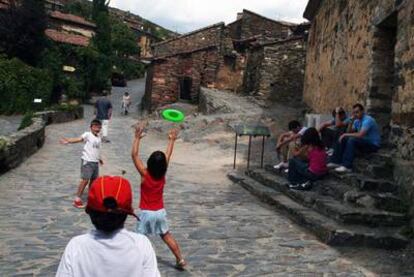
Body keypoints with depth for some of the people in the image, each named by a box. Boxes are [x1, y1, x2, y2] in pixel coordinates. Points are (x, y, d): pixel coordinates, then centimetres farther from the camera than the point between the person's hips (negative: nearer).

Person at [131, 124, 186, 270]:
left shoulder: (145, 174, -17)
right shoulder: (162, 174, -7)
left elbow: (134, 155, -17)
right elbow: (168, 155, 5)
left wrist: (137, 138, -15)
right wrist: (171, 140, 15)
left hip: (146, 213, -4)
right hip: (160, 212, 4)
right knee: (167, 236, 18)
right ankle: (180, 260, 21)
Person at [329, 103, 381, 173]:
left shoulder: (367, 120, -21)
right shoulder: (357, 120, 6)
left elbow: (360, 135, -31)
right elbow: (350, 132, 3)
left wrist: (345, 134, -20)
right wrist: (351, 121, -10)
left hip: (373, 144, -9)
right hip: (363, 141, 9)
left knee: (352, 140, -31)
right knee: (342, 139, -1)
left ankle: (347, 166, -33)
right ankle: (336, 161, -5)